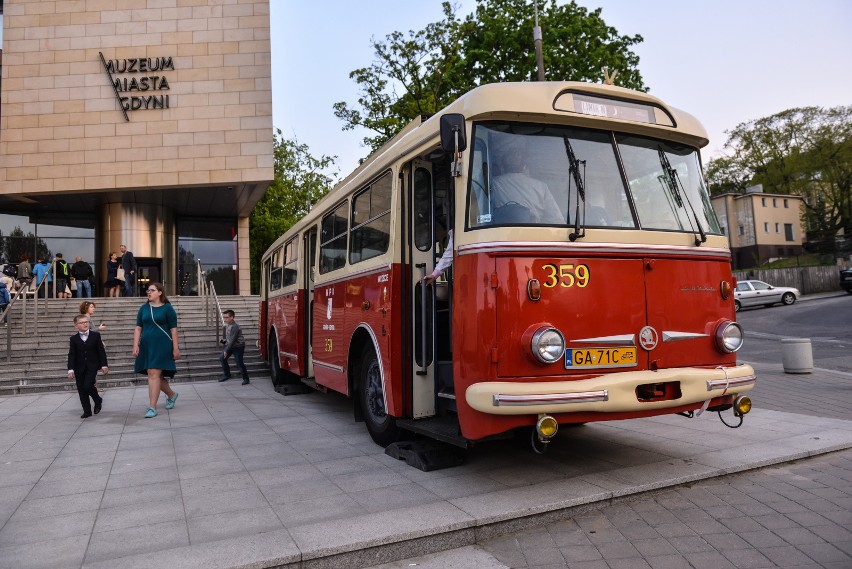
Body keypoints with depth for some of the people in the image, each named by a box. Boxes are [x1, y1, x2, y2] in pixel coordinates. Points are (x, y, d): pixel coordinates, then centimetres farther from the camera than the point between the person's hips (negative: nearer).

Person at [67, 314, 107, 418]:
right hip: (79, 368, 2)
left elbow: (101, 351, 2)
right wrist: (70, 370, -7)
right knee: (81, 390, 4)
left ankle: (98, 401, 11)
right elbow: (71, 355, 1)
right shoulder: (74, 339, 3)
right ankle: (87, 411, 14)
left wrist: (104, 365, -2)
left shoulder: (95, 335, 1)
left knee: (88, 386, -17)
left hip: (92, 366, -2)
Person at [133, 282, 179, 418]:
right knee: (152, 374, 12)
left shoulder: (167, 308, -2)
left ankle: (153, 407, -8)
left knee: (154, 374, -12)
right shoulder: (143, 308, 11)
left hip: (162, 345, -6)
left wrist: (175, 348, -8)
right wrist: (135, 345, -1)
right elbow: (138, 328, 10)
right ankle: (171, 394, 34)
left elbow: (173, 329, -4)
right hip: (146, 346, 6)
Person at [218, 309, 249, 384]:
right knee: (222, 358, 0)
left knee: (239, 363, -7)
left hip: (238, 347, -8)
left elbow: (232, 340, -27)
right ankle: (227, 375, 14)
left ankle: (246, 378, 9)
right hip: (229, 345, 8)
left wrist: (226, 351, -23)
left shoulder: (235, 327, -27)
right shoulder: (227, 325, -1)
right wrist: (224, 338, 22)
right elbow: (224, 327, 27)